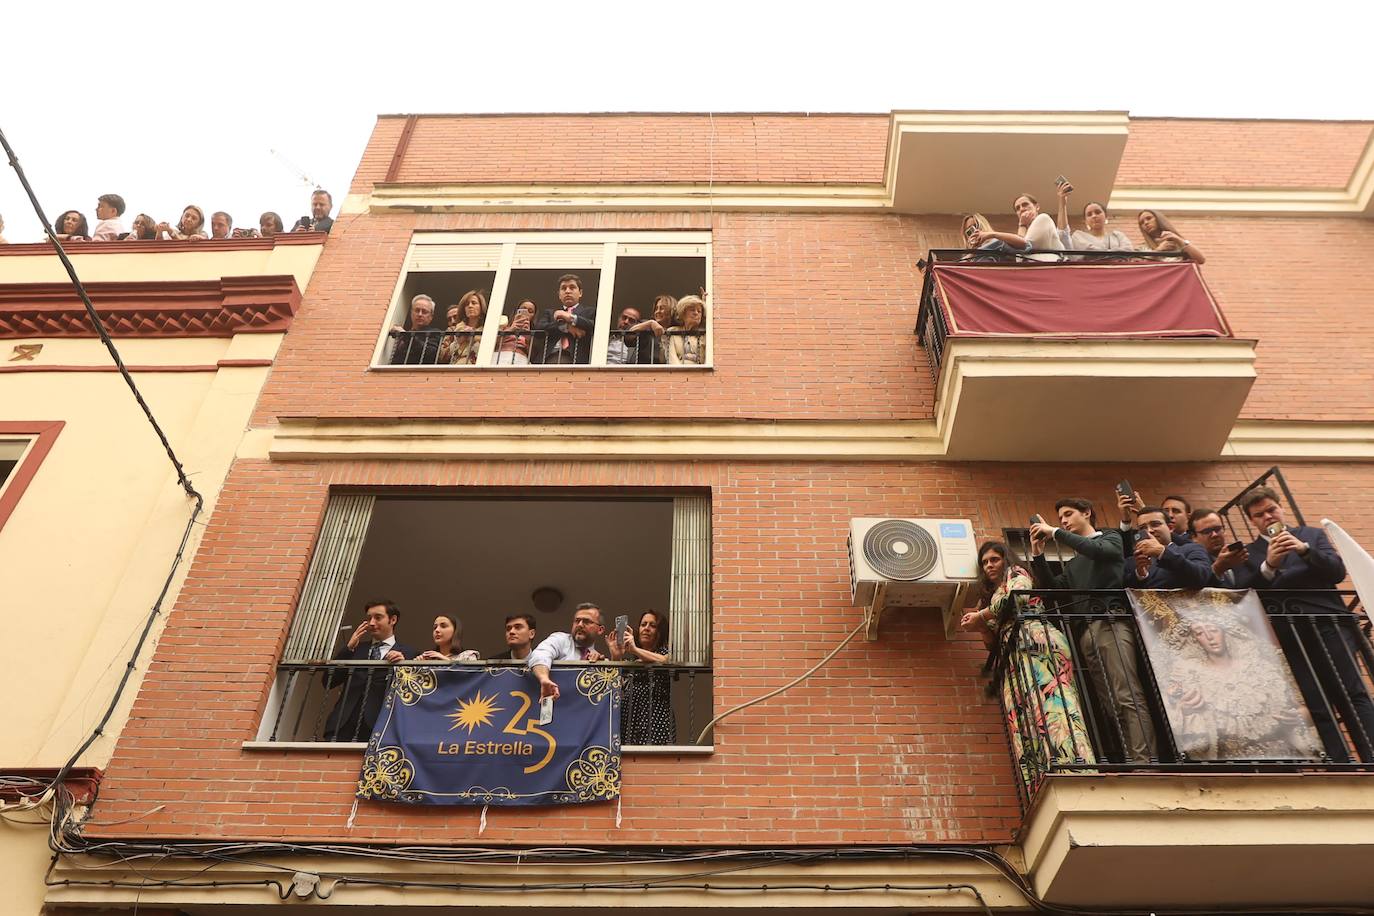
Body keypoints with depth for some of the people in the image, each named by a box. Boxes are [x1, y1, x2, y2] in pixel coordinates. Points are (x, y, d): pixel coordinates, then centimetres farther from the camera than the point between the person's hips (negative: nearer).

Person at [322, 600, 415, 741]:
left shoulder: (408, 653, 10)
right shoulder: (357, 649, 22)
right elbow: (328, 682, 11)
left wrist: (403, 663, -16)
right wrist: (348, 648, 3)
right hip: (343, 725, 4)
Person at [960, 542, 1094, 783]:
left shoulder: (1016, 574, 17)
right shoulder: (991, 596, 35)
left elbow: (1017, 597, -8)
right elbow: (993, 642, 28)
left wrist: (981, 615, 1)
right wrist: (980, 627, 9)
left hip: (1035, 638, -7)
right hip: (1015, 653, 7)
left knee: (1049, 700, -26)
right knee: (1024, 714, -11)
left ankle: (1071, 763, -40)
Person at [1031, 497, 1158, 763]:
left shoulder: (1111, 537, 16)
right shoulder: (1073, 563, 31)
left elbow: (1101, 550, -8)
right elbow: (1054, 589, 18)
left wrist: (1055, 533, -4)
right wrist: (1038, 554, 9)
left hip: (1113, 622, -6)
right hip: (1087, 632, 6)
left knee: (1128, 697, -19)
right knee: (1111, 706, -4)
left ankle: (1144, 761, -26)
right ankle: (1130, 761, -8)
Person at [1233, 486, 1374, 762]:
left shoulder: (1312, 535, 18)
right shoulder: (1248, 555, 15)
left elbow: (1338, 572, 5)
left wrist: (1304, 549, -9)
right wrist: (1268, 565, -13)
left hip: (1327, 627, 0)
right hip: (1288, 638, 0)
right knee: (1316, 711, -3)